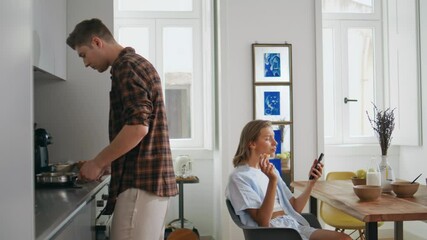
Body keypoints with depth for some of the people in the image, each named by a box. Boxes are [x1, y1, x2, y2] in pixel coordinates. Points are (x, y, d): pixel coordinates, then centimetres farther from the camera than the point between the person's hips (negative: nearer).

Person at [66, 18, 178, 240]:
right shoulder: (138, 64, 21)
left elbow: (137, 127, -22)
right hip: (153, 178, 10)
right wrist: (105, 163, 21)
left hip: (141, 180, -10)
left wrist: (98, 163, -11)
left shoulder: (126, 67, -10)